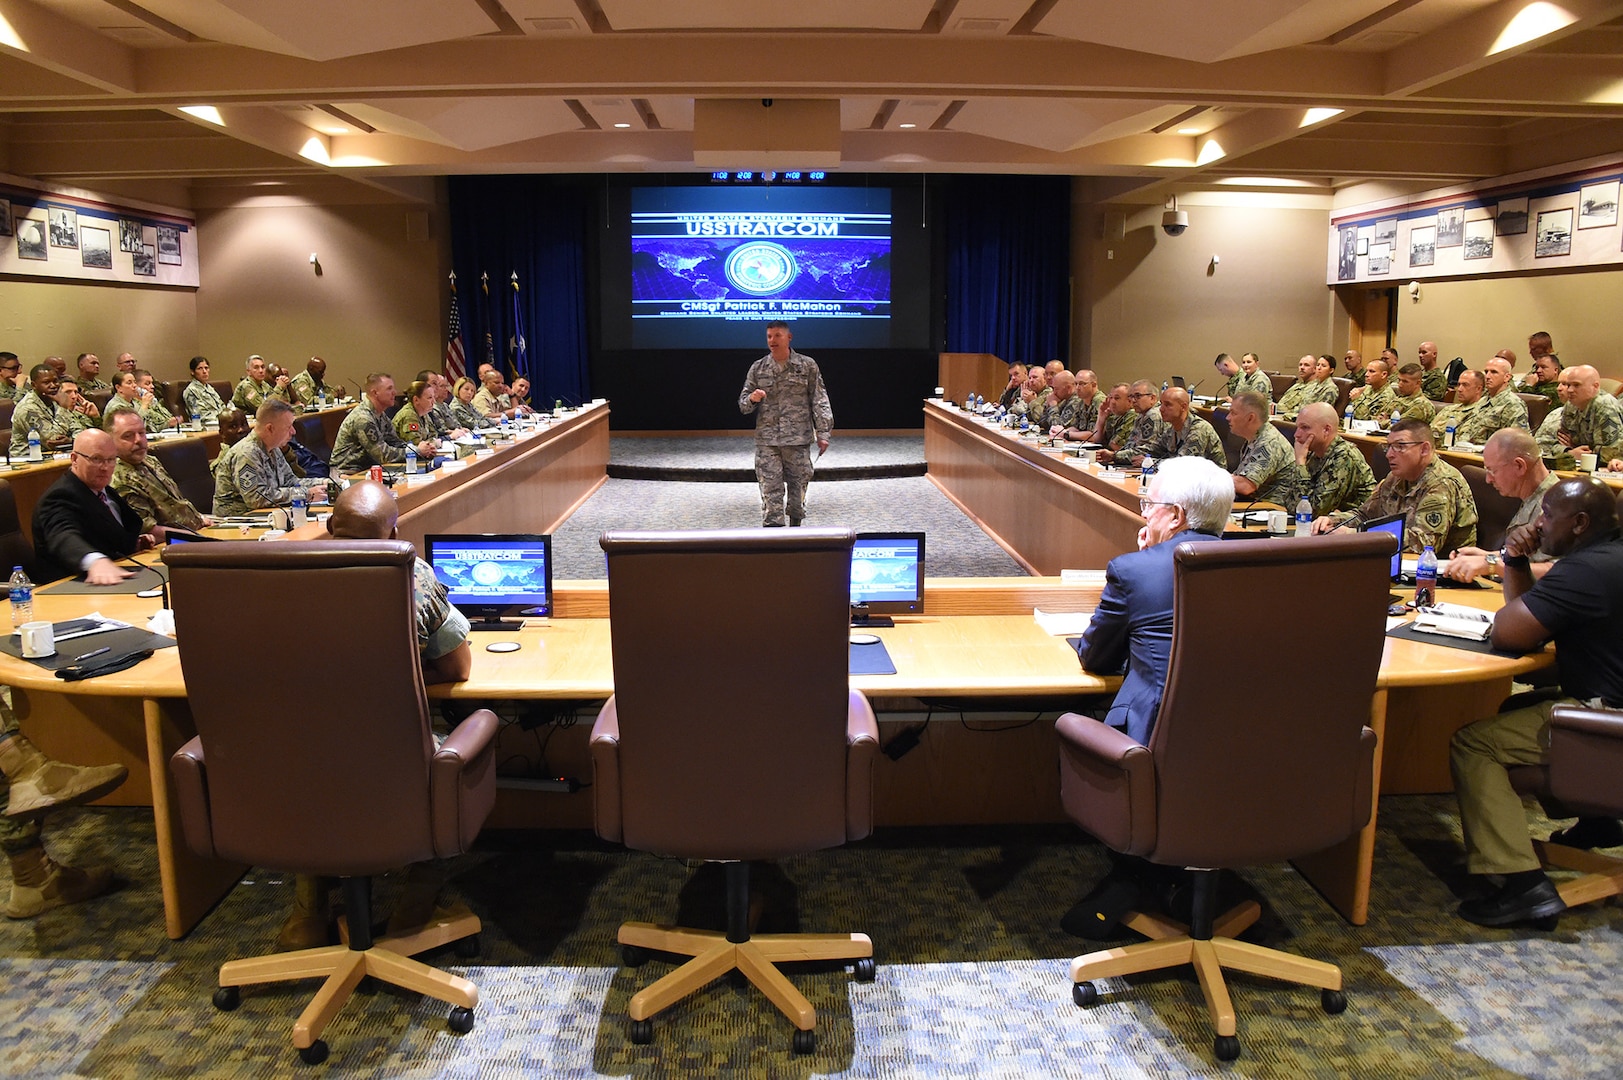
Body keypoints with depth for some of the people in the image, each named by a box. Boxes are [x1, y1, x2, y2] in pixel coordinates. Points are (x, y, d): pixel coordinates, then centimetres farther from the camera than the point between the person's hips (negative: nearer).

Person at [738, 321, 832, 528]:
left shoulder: (807, 365, 4)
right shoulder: (758, 368, 8)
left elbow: (819, 401, 4)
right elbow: (743, 404, 12)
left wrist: (823, 433, -2)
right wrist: (752, 399, -12)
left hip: (799, 439, 0)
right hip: (767, 441, 1)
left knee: (798, 486, 6)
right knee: (770, 491, -5)